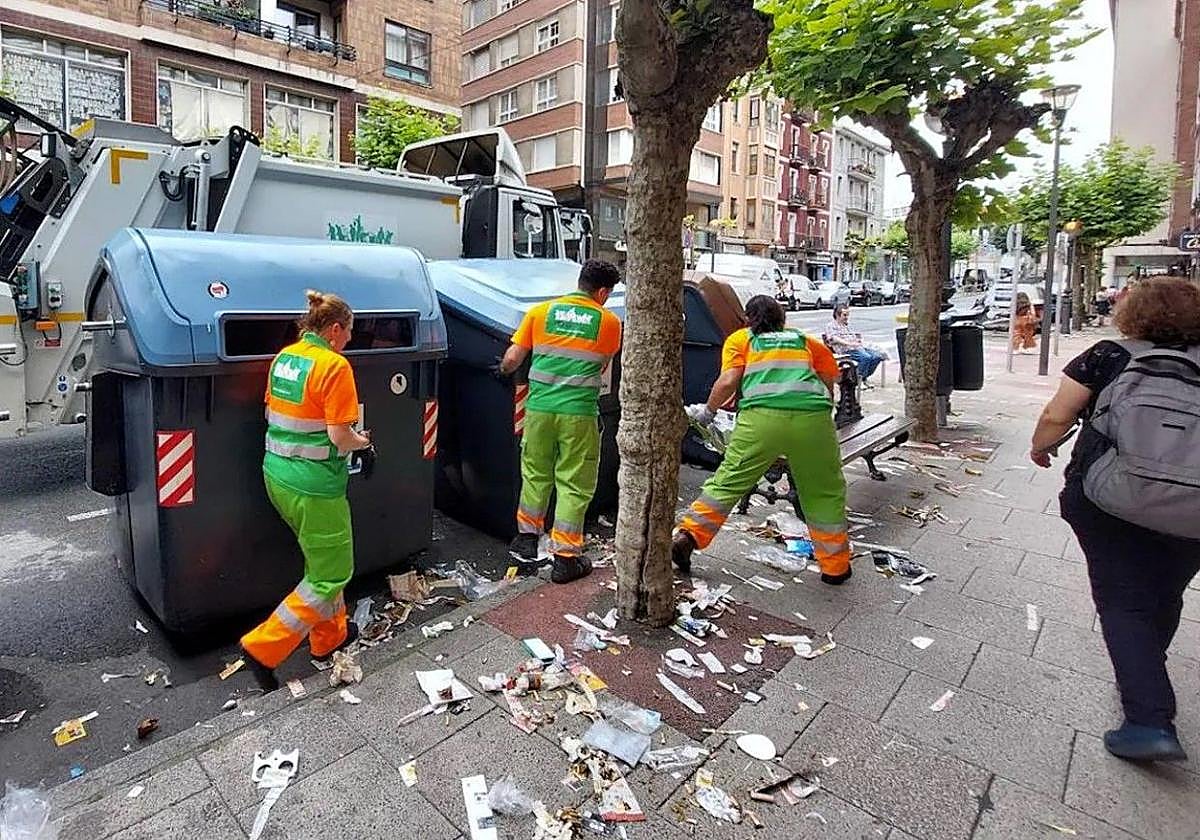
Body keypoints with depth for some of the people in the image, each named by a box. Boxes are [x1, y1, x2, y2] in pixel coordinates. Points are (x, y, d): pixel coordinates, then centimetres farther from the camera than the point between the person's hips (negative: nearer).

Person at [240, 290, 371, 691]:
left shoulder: (284, 357, 7)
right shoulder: (334, 366, -18)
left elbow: (272, 413, 15)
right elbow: (339, 436, -20)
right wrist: (363, 441, -1)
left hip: (278, 476, 9)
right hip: (314, 486, -9)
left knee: (320, 558, 24)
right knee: (330, 576, 7)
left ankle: (330, 635, 36)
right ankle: (263, 648, 8)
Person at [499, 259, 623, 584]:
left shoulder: (540, 311, 3)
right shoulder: (609, 322, 0)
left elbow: (512, 359, 2)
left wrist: (504, 371, 23)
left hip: (539, 407, 3)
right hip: (579, 413, -2)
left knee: (535, 473, 21)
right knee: (574, 484, 7)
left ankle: (527, 536, 35)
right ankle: (565, 558, 12)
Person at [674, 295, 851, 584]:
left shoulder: (740, 339, 21)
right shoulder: (804, 340, 29)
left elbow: (728, 382, 6)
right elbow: (830, 375, 22)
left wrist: (708, 411, 20)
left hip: (761, 417, -2)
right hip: (812, 418, 2)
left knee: (729, 480, 9)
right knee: (824, 493, 16)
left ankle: (687, 537, 4)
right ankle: (835, 566, 25)